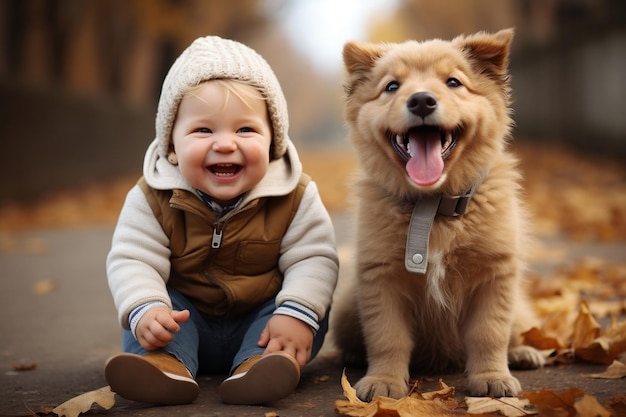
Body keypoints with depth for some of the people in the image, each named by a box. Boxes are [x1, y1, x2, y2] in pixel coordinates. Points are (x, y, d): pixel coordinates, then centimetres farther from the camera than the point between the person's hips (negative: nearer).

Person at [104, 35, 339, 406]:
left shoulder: (295, 197, -13)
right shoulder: (154, 199, -13)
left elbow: (314, 260, -15)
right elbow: (132, 261, -17)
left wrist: (297, 314, -32)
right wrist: (144, 309, -37)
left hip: (261, 319, 0)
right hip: (186, 320, 0)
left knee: (311, 310, -20)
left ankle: (259, 363, -39)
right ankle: (166, 363, -39)